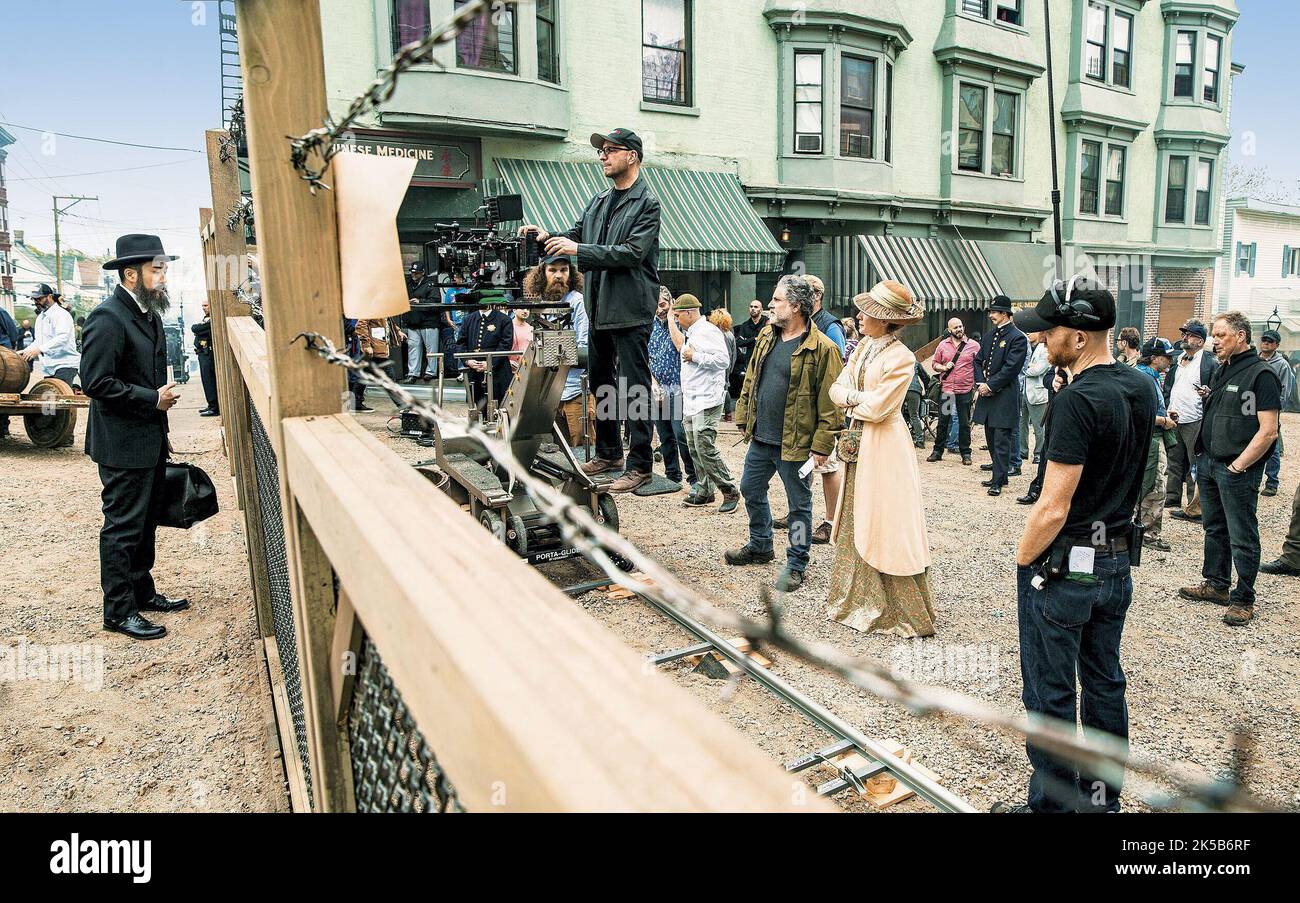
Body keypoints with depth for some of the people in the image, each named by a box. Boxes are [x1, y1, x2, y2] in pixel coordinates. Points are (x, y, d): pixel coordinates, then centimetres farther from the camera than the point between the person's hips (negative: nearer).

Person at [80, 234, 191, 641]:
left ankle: (142, 592, 31)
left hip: (150, 440, 9)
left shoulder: (148, 313, 12)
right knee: (123, 527, 0)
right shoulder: (107, 318, -17)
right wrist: (153, 400, -17)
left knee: (146, 522, 18)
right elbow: (96, 382, -22)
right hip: (123, 444, -9)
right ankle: (118, 611, 11)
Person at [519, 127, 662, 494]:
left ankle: (639, 464, 4)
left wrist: (578, 250, -20)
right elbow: (576, 236, 18)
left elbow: (632, 252, -19)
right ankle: (608, 452, 30)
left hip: (631, 311, -8)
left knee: (634, 388, -4)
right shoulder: (598, 202, 16)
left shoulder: (647, 203, -7)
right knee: (600, 382, 16)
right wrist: (549, 237, -3)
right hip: (599, 309, 8)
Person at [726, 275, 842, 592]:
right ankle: (760, 546, 41)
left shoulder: (822, 349, -15)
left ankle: (796, 564, 23)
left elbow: (830, 403, -16)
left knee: (799, 504, 7)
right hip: (761, 438, 7)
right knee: (751, 490, 20)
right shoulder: (766, 337, 7)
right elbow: (750, 381, 14)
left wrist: (822, 445, -17)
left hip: (795, 444, -7)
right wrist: (744, 419, 11)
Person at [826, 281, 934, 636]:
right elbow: (837, 389, 6)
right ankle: (858, 597, 29)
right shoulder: (864, 346, 8)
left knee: (888, 528, -2)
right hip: (857, 441, 8)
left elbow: (876, 408, -19)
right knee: (855, 522, 15)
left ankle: (904, 612, 10)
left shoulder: (901, 358, -16)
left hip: (884, 447, -8)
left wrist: (850, 398, -4)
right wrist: (860, 398, -13)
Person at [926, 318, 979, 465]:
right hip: (946, 390, 1)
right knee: (943, 422, 6)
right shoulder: (942, 345, 7)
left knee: (964, 424, 5)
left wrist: (977, 388, -4)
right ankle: (937, 451, 16)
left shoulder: (974, 345, 2)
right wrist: (943, 368, -8)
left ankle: (966, 453, 15)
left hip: (965, 391, -1)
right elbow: (934, 364, 13)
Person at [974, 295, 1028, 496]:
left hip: (1005, 397, -8)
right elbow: (979, 360, 17)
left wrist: (990, 385, -15)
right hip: (987, 393, 8)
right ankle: (1000, 473, 26)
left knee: (1001, 440, -7)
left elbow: (1011, 368, -16)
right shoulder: (991, 336, 15)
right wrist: (981, 382, 1)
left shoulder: (1017, 338, -10)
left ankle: (998, 481, -4)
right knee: (991, 438, 15)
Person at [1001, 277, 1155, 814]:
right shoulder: (1141, 388, 3)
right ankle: (1102, 798, 35)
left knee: (1050, 696, 6)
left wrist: (1022, 560, -10)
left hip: (1063, 570, -9)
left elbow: (1054, 509, -21)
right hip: (1117, 563, 9)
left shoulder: (1077, 400, -23)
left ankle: (1052, 804, 20)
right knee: (1104, 683, 19)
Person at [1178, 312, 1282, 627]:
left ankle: (1243, 599, 11)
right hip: (1208, 464, 8)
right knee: (1215, 529, 18)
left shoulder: (1261, 374, -12)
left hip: (1237, 470, -8)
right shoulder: (1220, 371, 13)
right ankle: (1216, 584, 30)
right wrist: (1203, 457, 12)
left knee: (1242, 538, 1)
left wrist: (1237, 467, -16)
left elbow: (1268, 431, -17)